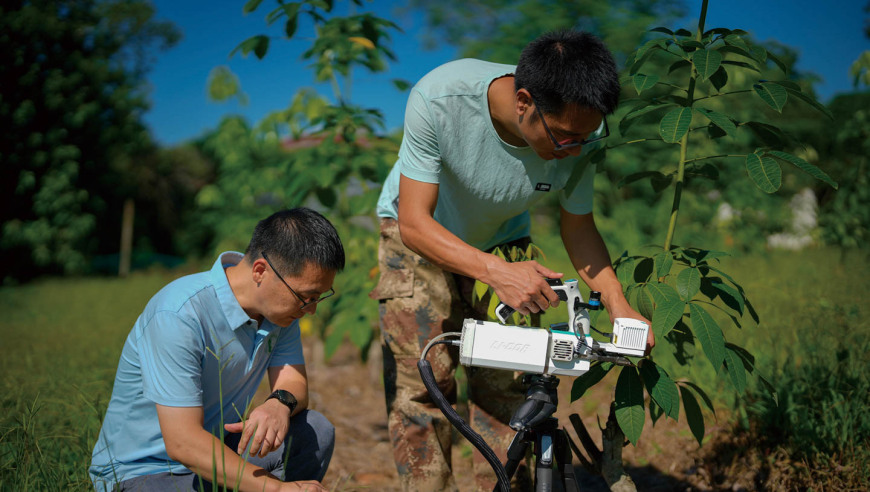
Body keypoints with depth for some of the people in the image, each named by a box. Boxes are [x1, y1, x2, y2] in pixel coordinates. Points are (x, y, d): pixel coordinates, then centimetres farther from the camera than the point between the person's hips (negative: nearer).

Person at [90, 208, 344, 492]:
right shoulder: (178, 316, -29)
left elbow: (293, 381, -4)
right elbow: (182, 443, -32)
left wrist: (280, 404, -30)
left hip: (216, 455, 8)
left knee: (317, 431, -11)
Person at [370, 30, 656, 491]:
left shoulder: (581, 130, -26)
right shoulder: (438, 99, -37)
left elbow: (577, 225, -10)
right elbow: (415, 223, -33)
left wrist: (617, 304, -25)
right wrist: (497, 272, -48)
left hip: (501, 242, 3)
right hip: (421, 240, -2)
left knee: (504, 386, -7)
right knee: (422, 384, -12)